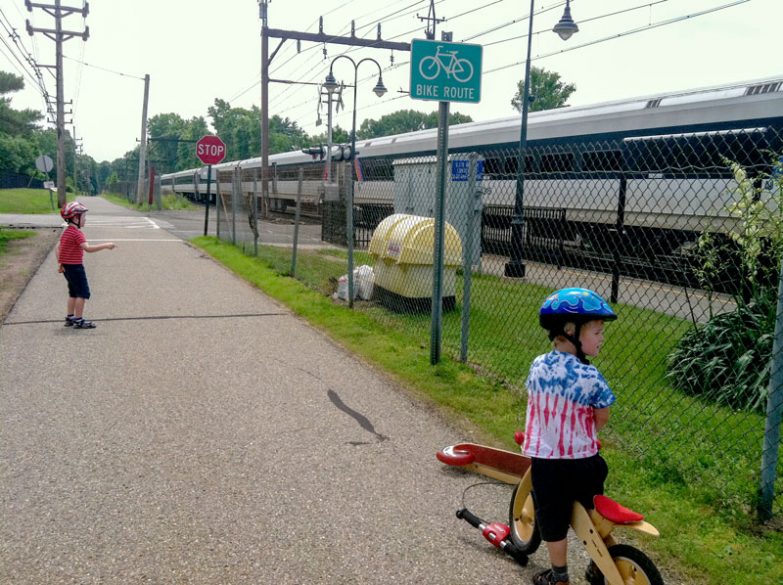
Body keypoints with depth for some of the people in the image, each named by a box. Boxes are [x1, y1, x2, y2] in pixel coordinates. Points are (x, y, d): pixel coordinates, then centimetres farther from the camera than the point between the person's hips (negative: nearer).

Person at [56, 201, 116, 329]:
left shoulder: (66, 232, 12)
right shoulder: (76, 233, -19)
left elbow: (58, 247, 16)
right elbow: (87, 248, -31)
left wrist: (60, 263, 17)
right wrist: (105, 245, -30)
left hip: (66, 266, 10)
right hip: (75, 266, -10)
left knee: (73, 292, 18)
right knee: (82, 293, -3)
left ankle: (70, 317, 23)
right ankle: (79, 320, -1)